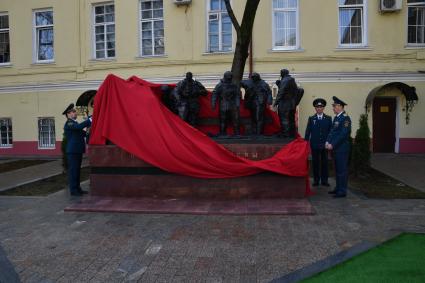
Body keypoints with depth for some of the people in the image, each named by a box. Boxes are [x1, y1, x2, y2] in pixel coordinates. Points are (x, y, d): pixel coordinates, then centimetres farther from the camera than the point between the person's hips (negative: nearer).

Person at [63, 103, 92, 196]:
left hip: (78, 150, 9)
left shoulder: (75, 123, 20)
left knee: (77, 170, 13)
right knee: (73, 170, -4)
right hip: (73, 151, -9)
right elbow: (79, 126, -30)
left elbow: (83, 133, 18)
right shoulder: (68, 123, -11)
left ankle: (77, 188, 20)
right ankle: (73, 190, 1)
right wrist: (90, 120, -32)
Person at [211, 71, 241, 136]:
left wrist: (237, 105, -2)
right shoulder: (219, 85, 2)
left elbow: (238, 96, 9)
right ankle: (222, 134, 11)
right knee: (222, 121, 2)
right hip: (223, 107, -2)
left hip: (233, 107, 2)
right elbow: (214, 95, -2)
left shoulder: (235, 86, 9)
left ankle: (237, 133, 6)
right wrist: (213, 104, -11)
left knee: (236, 120, -1)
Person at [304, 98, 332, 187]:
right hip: (314, 145, 0)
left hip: (325, 145, 0)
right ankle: (316, 180, 14)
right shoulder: (311, 119, 6)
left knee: (324, 163, 5)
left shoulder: (328, 118, 6)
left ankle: (324, 180, 14)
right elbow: (307, 132, 4)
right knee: (315, 163, 6)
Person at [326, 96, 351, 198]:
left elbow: (343, 134, -19)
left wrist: (333, 144, -17)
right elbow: (332, 131, 16)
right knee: (337, 169, 14)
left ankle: (342, 191, 3)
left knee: (342, 169, -3)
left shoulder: (345, 118, -13)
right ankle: (338, 188, 23)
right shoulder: (336, 118, 15)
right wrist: (328, 142, 1)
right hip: (335, 148, 9)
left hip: (342, 148, -9)